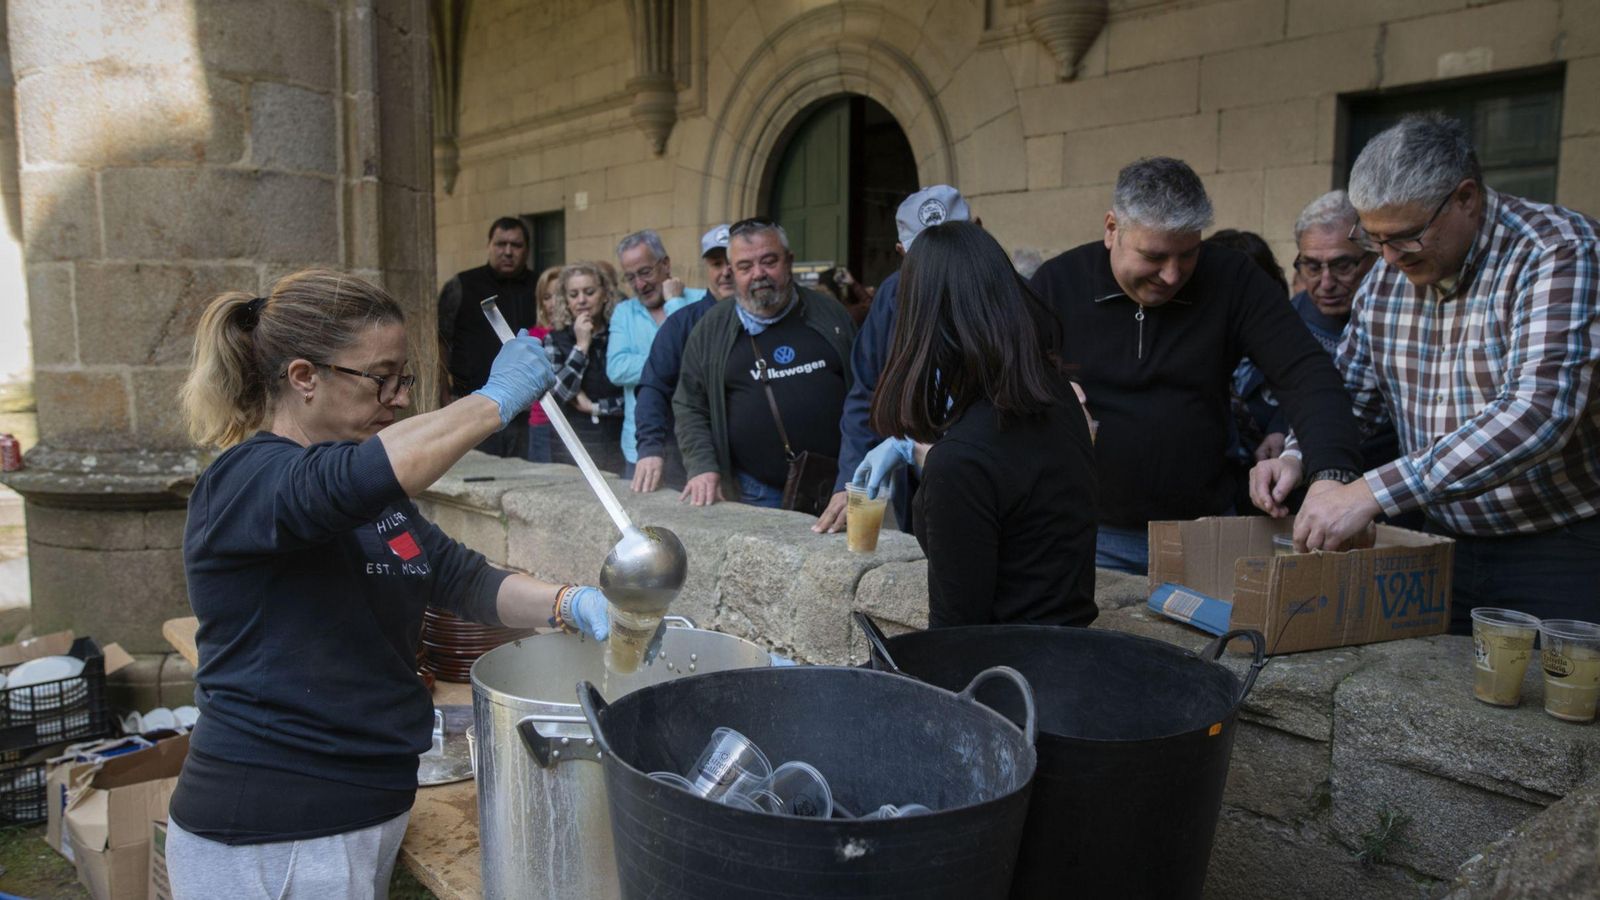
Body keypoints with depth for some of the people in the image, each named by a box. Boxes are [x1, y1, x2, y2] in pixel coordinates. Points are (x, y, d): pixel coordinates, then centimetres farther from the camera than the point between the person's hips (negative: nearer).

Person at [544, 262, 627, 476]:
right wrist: (581, 345, -7)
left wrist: (593, 407, -5)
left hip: (618, 445, -1)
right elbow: (558, 392, -9)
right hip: (571, 445, 1)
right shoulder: (555, 339, 6)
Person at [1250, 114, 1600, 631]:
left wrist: (1374, 492, -38)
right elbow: (1350, 392, 14)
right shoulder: (1385, 279, 1)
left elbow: (1539, 411, -31)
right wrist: (1298, 458, -7)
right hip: (1443, 543, 5)